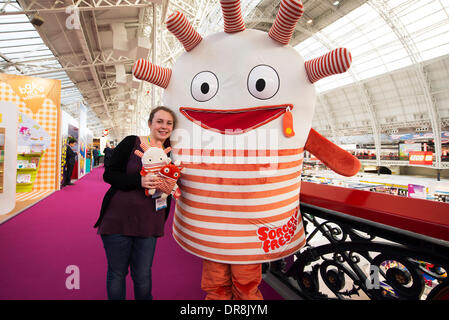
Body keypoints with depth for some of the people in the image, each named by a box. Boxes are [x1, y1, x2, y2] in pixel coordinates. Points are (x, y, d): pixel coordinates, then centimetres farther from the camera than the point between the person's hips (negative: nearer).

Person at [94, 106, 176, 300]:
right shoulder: (131, 143, -5)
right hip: (119, 219, -2)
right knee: (116, 273, 14)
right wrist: (139, 181, -22)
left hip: (148, 223, 3)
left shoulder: (169, 154, 5)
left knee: (143, 277, 13)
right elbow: (108, 174, -8)